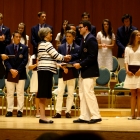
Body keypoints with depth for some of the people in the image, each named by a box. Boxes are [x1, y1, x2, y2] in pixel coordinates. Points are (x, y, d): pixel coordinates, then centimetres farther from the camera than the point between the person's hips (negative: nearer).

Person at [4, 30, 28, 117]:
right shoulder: (8, 48, 9)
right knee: (10, 93, 3)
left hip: (21, 74, -2)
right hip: (10, 73, 2)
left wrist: (17, 71, -11)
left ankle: (20, 110, 1)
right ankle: (9, 110, 6)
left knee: (20, 93, -1)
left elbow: (25, 60, -3)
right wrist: (11, 69, -13)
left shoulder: (24, 48, 4)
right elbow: (6, 60, 3)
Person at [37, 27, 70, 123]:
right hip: (46, 70, -10)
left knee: (43, 95, 8)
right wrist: (65, 58, 5)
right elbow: (55, 55, -12)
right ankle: (42, 117, -11)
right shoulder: (47, 44, -10)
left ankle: (42, 116, 9)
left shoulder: (41, 44, 20)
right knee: (44, 94, -10)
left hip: (43, 70, 10)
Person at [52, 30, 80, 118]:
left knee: (71, 93, 3)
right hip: (62, 72, 1)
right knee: (60, 92, -4)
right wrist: (62, 67, -10)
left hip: (72, 72, -1)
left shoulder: (77, 48, 1)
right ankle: (58, 112, -1)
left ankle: (68, 112, 10)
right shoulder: (61, 47, 8)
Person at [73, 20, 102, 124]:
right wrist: (77, 63, 6)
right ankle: (84, 117, 13)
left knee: (89, 93, -9)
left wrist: (81, 64, -19)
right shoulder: (85, 40, 16)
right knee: (82, 95, 10)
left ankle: (96, 116, -3)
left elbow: (92, 57, -20)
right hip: (83, 72, 10)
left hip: (89, 72, -10)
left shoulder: (91, 39, -13)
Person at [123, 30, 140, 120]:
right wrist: (127, 70, -9)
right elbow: (126, 61, 6)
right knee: (133, 93, 4)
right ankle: (133, 114, 4)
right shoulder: (128, 48, 11)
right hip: (131, 72, 2)